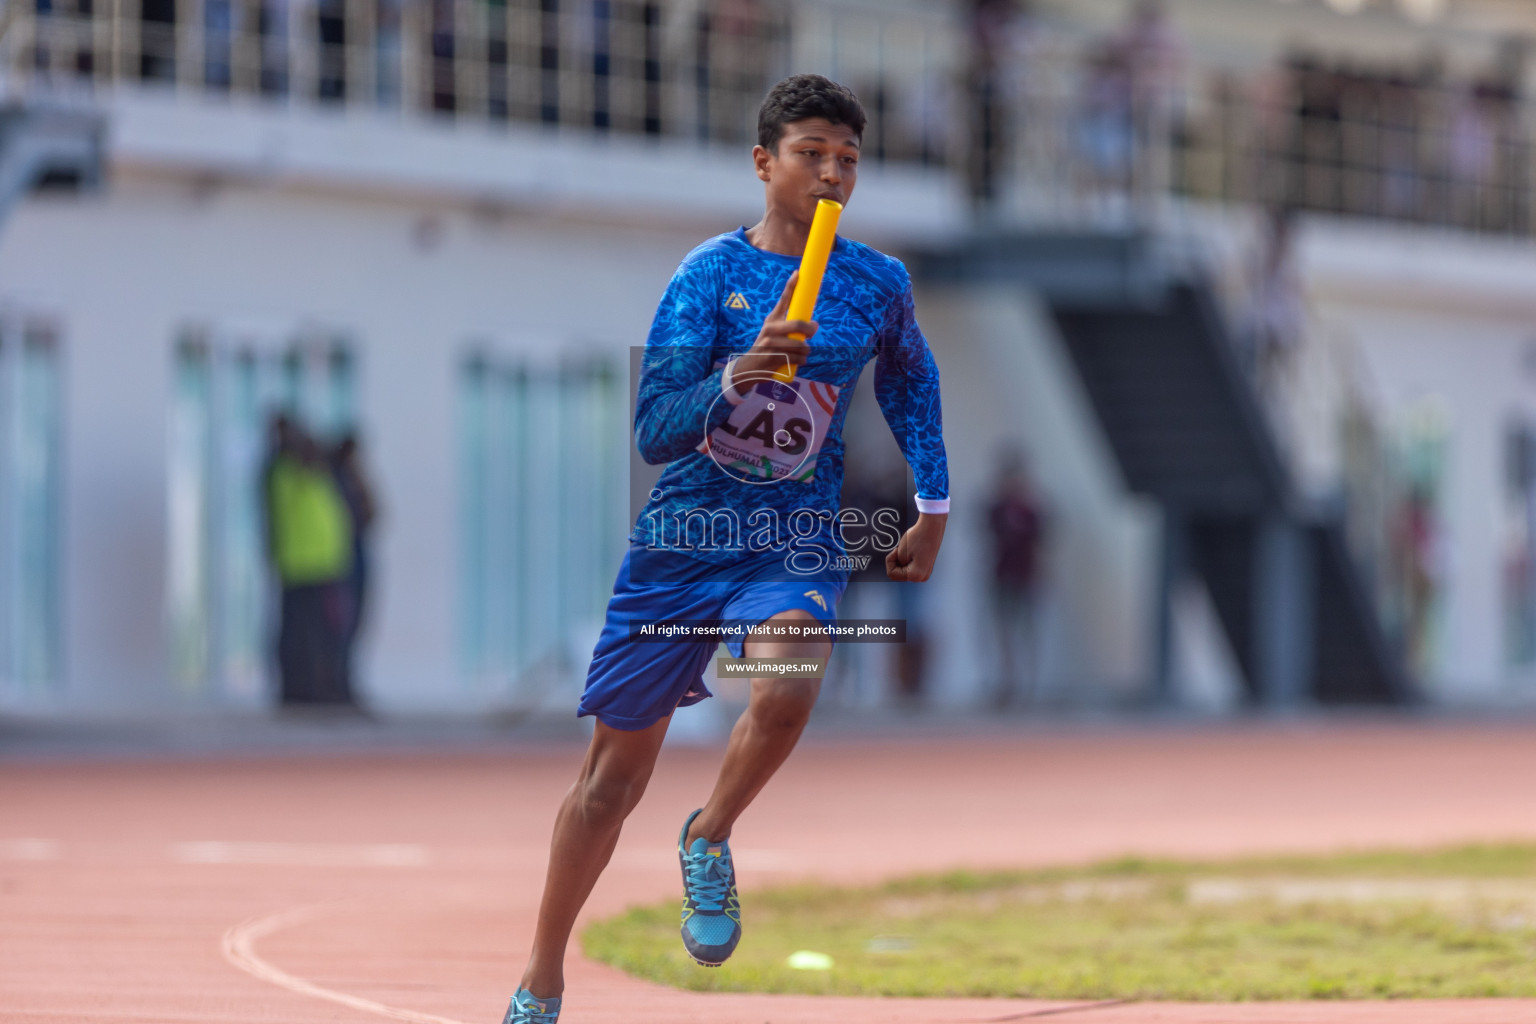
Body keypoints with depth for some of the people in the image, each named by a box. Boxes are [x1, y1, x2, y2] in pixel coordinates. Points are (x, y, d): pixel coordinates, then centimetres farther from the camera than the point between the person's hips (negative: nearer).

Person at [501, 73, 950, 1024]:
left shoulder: (881, 284, 1)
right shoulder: (711, 271, -7)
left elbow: (911, 382, 23)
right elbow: (654, 429, -15)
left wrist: (934, 508, 21)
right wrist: (739, 374, -32)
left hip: (796, 544, 1)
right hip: (682, 538, -1)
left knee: (785, 693, -33)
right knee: (613, 776, 7)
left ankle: (709, 838, -1)